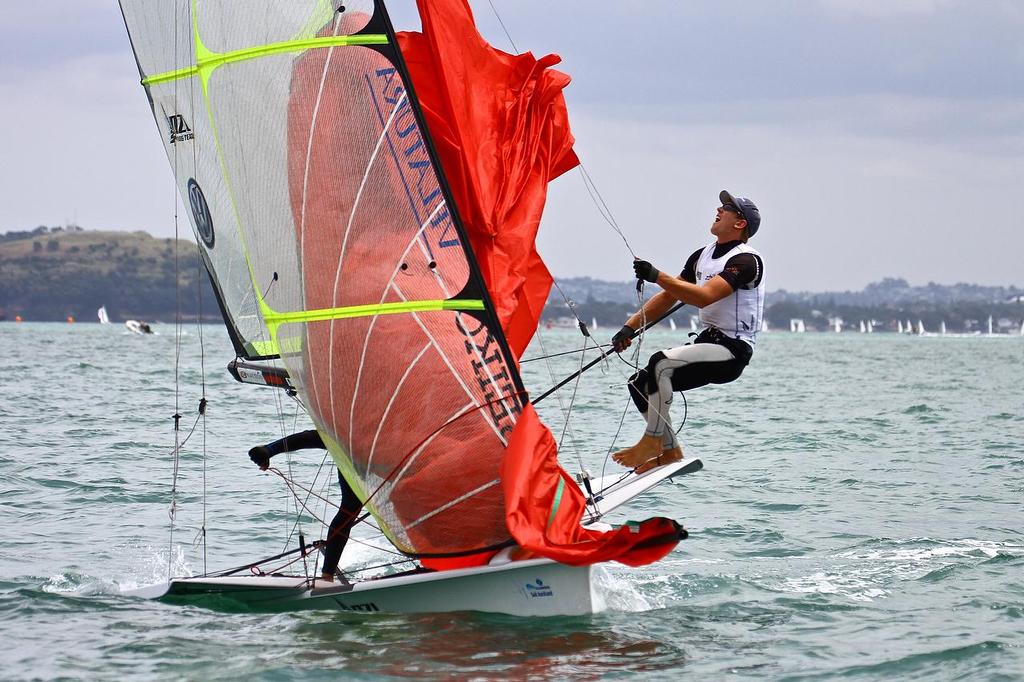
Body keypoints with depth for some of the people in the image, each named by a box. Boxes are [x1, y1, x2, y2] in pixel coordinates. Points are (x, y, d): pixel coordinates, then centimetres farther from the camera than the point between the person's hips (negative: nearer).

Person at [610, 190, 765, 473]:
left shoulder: (746, 260, -14)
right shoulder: (702, 256, 13)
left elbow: (705, 296, -28)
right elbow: (667, 296, 17)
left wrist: (657, 276, -31)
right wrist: (630, 327, 6)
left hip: (733, 351, -9)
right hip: (708, 341, 9)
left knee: (660, 363, -29)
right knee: (639, 383, 0)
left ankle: (652, 441, -19)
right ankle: (669, 451, 9)